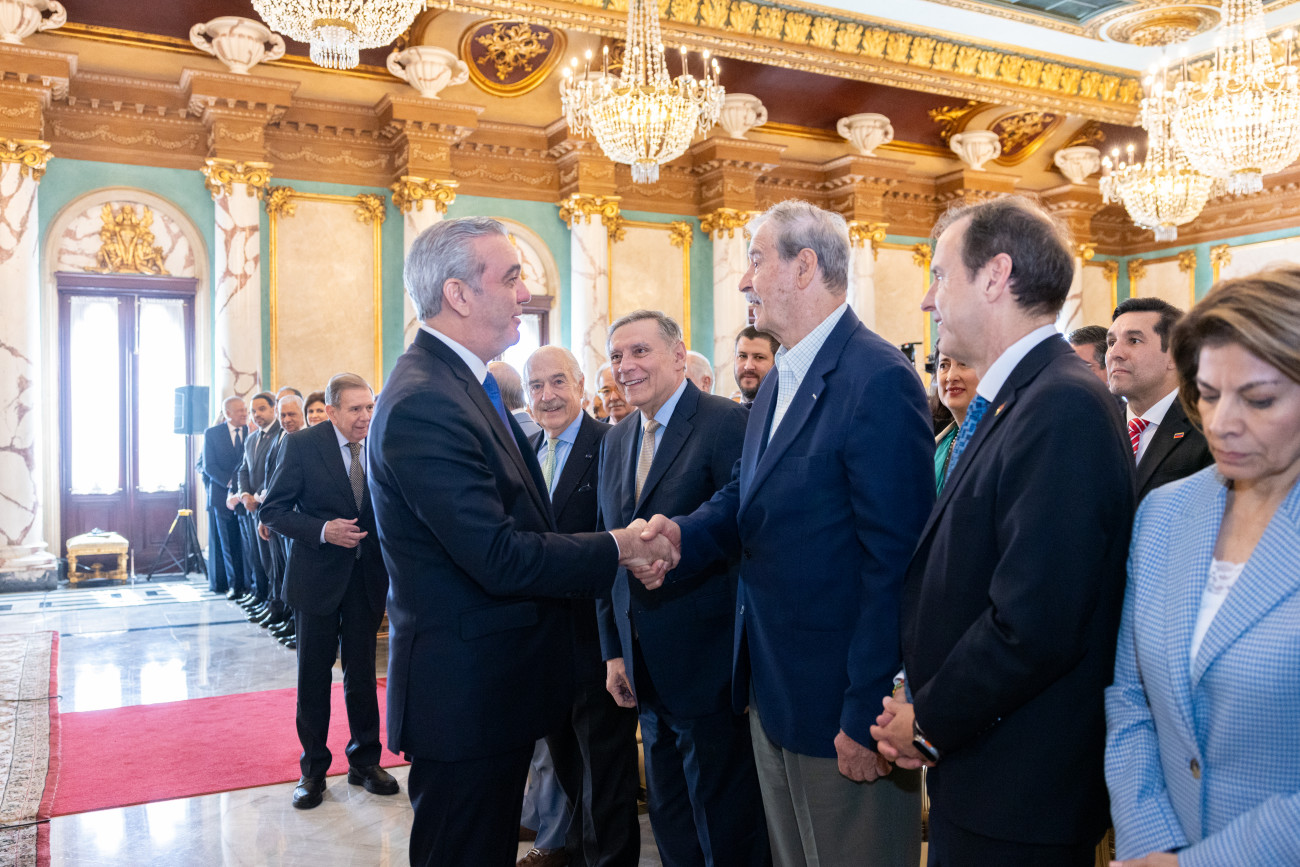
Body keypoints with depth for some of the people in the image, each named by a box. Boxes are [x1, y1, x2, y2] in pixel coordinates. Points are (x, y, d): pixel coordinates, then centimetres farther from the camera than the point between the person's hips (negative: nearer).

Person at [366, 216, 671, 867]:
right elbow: (499, 557, -26)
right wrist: (616, 548, -14)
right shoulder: (423, 403, -23)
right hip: (465, 694, -10)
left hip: (494, 687, 10)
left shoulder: (462, 383, 9)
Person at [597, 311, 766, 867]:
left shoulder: (727, 424, -13)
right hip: (647, 673, 7)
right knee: (669, 822, 20)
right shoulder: (615, 443, 11)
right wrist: (614, 649, 11)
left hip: (708, 669, -7)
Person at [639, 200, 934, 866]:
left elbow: (894, 559, -22)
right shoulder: (780, 380, 11)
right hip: (771, 686, 9)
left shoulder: (878, 379, -19)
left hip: (840, 696, -8)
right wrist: (686, 535, -6)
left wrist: (866, 714, -21)